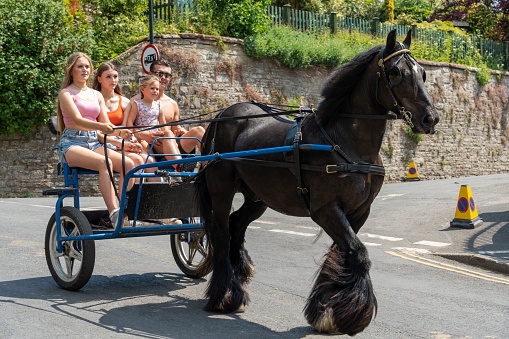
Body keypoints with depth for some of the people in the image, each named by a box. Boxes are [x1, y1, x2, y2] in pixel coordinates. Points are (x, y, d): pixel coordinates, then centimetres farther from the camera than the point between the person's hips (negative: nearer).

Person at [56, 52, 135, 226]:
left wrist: (119, 132, -11)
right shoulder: (66, 93, 3)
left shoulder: (97, 95, 20)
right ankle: (113, 213, -42)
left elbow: (106, 125, 13)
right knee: (105, 162, -35)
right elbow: (77, 120, -15)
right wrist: (100, 126, -34)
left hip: (94, 142, 6)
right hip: (72, 143, -6)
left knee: (128, 163, -21)